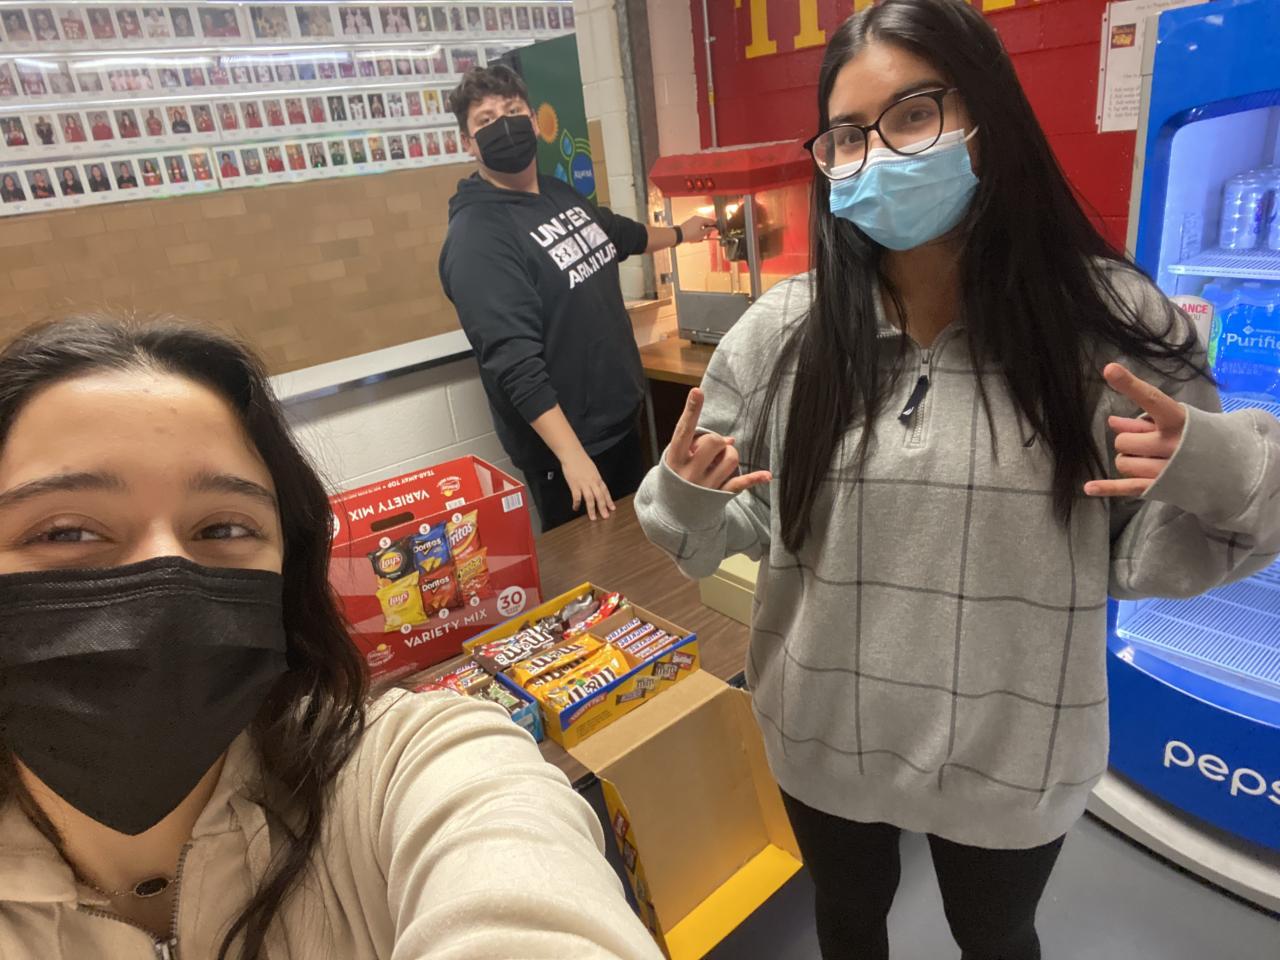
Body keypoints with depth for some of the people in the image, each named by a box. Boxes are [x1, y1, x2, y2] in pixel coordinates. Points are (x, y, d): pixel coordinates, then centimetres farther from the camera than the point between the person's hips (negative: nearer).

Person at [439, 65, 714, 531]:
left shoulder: (562, 195, 7)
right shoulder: (476, 237, -21)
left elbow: (621, 234, 29)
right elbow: (514, 362, -29)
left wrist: (679, 233, 43)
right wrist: (571, 455, -33)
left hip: (622, 418, 8)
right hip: (566, 445, -8)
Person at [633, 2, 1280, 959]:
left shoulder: (1110, 318, -14)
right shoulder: (783, 331, -12)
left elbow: (1154, 550, -7)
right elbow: (723, 528, -4)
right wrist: (687, 497, -25)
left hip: (1013, 753, 0)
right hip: (825, 735, 2)